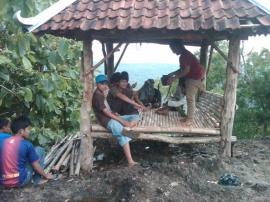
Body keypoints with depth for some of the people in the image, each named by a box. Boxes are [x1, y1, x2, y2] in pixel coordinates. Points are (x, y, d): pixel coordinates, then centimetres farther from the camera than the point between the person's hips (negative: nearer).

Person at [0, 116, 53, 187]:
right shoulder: (27, 144, -11)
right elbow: (35, 166, -4)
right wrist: (46, 175, 13)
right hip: (19, 181, -5)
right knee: (39, 150, 7)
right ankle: (37, 180, 11)